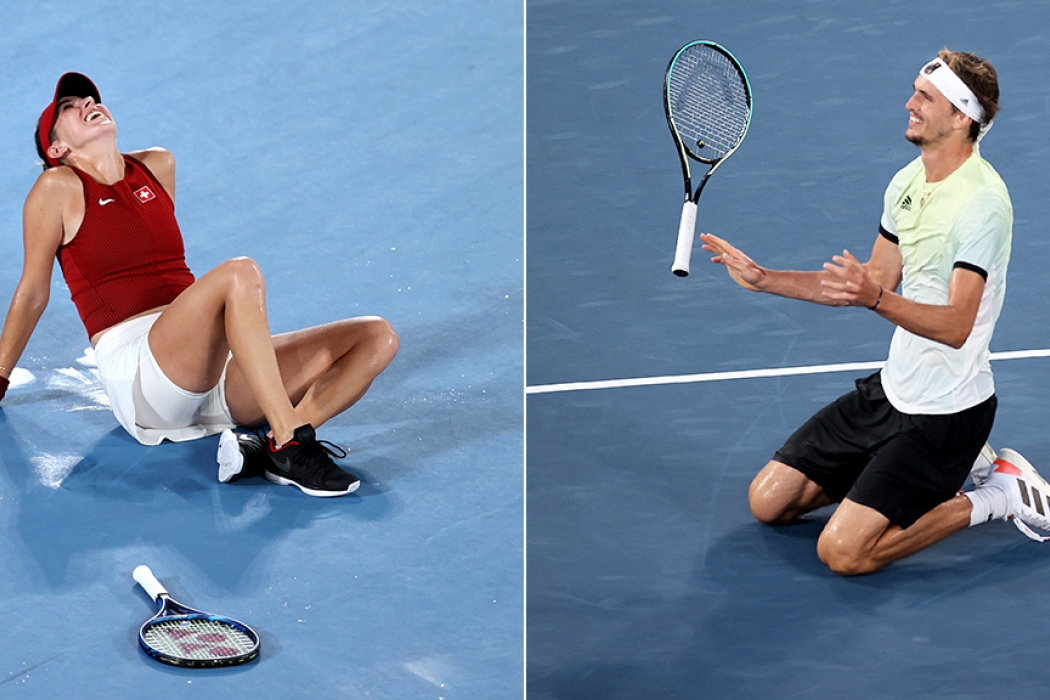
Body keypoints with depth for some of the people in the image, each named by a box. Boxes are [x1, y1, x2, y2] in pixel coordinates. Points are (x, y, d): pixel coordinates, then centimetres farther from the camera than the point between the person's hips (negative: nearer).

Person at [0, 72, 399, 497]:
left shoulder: (159, 167, 20)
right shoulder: (59, 187, 4)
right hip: (136, 374, -7)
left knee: (377, 337, -10)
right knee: (240, 274, -34)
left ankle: (269, 449, -31)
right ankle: (291, 444, -41)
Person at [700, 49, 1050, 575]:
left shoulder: (982, 201, -23)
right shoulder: (908, 181, 5)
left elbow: (956, 326, -29)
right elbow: (876, 277, 15)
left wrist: (877, 300, -45)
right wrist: (764, 279, 9)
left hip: (947, 410, -9)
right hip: (890, 390, 9)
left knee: (843, 553, -17)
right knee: (768, 501, 9)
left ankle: (997, 495, 3)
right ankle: (946, 464, 18)